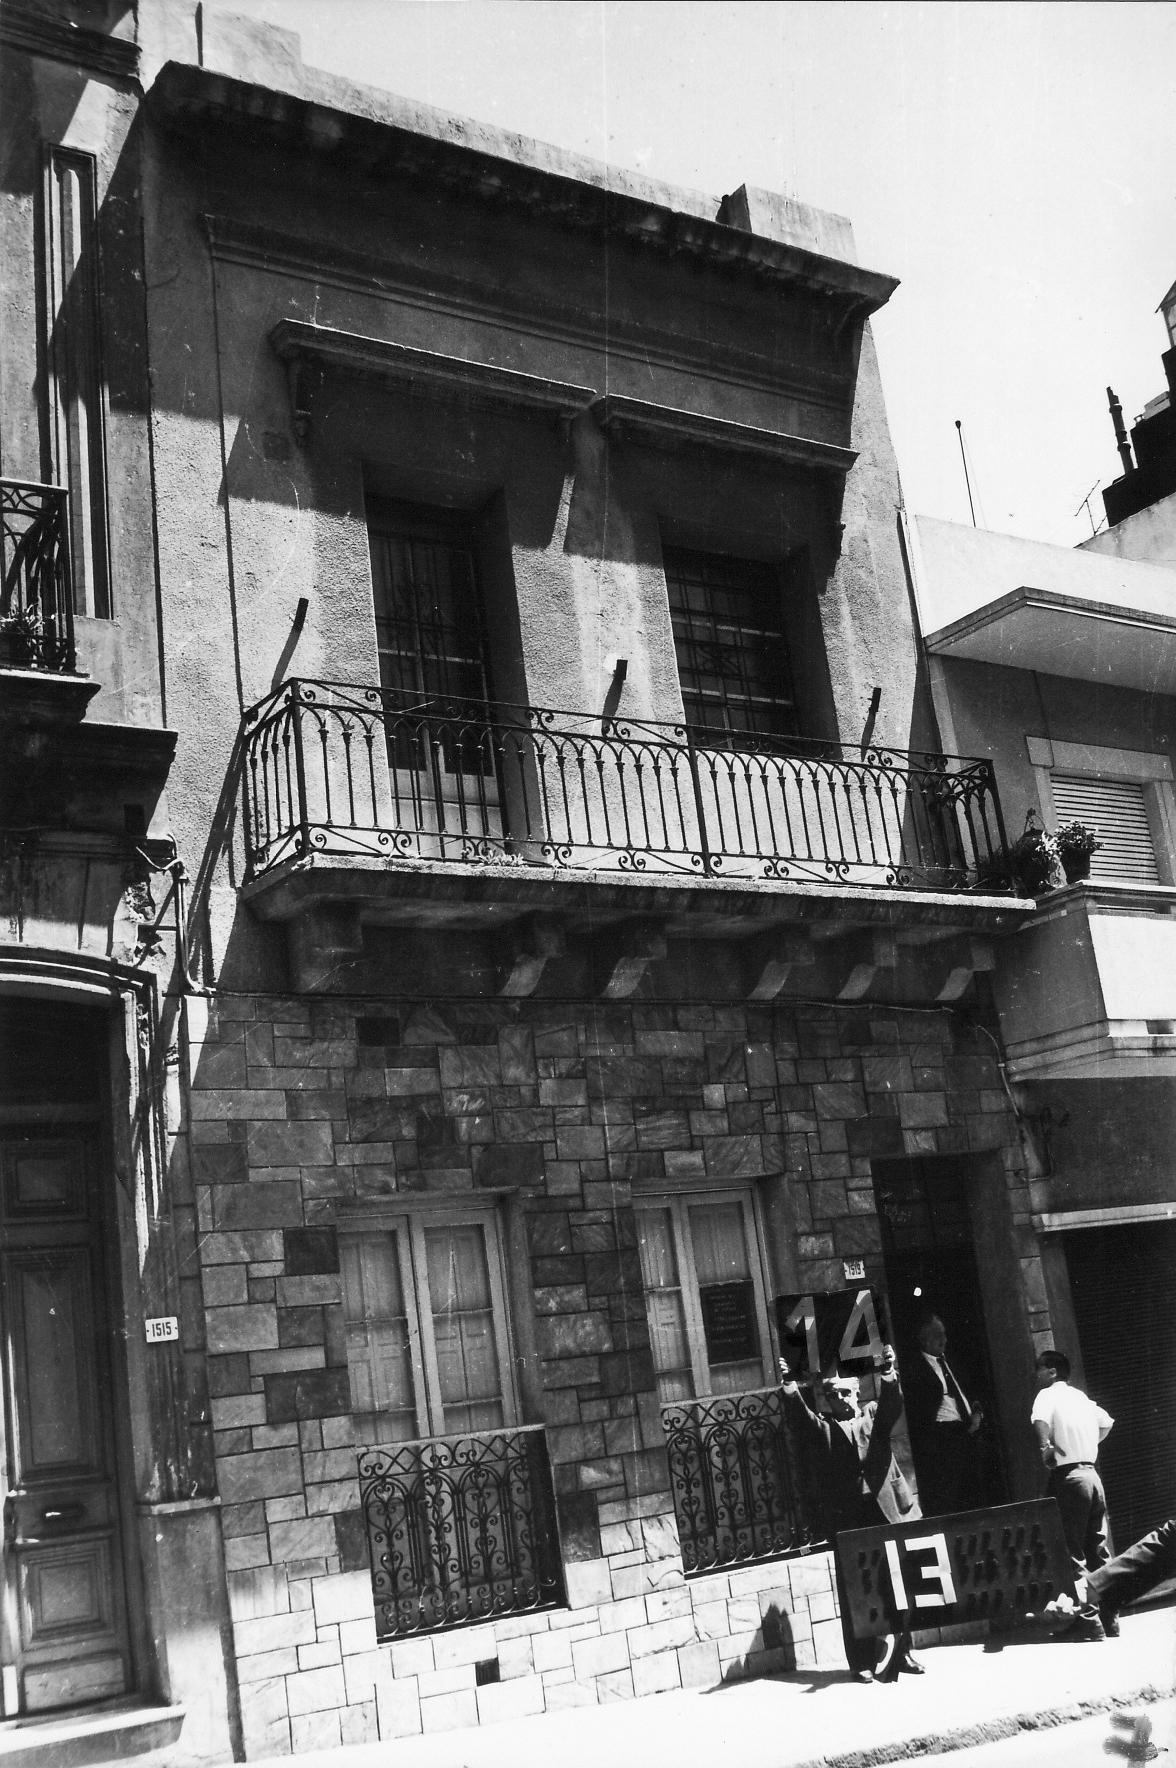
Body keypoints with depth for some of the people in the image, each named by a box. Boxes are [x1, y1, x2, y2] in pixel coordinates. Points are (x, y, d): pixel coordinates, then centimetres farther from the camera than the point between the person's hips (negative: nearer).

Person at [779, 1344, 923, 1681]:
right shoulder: (821, 1426, 10)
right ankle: (863, 1662, 5)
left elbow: (892, 1405, -5)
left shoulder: (873, 1415, 14)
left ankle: (902, 1651, 17)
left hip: (887, 1510, 1)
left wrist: (889, 1375, -27)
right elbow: (799, 1415, -8)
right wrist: (789, 1386, -29)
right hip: (847, 1518, -1)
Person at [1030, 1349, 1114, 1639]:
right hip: (1091, 1472, 7)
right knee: (1098, 1550, 12)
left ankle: (1089, 1621, -7)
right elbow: (1106, 1423, 30)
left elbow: (1040, 1422, -27)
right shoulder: (1081, 1397, 16)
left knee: (1073, 1553, -4)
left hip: (1068, 1477, -7)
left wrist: (1045, 1449, -16)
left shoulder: (1048, 1395, -5)